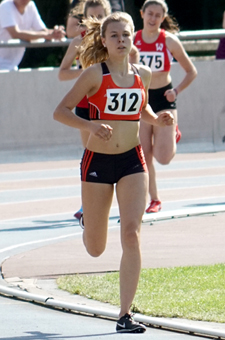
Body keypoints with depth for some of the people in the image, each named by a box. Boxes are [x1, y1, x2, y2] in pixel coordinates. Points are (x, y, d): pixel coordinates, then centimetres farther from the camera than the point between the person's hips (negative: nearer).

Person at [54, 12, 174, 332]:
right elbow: (61, 111, -7)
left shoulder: (142, 75, 4)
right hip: (97, 162, -2)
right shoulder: (94, 74, -8)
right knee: (95, 249, 8)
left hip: (132, 161, 2)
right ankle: (87, 220, 48)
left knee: (131, 234, -14)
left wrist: (157, 119, 2)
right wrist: (91, 125, -24)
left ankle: (125, 315, -11)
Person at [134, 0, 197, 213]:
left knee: (163, 157, -11)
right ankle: (154, 200, 15)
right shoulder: (132, 41, -3)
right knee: (144, 156, -1)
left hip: (163, 99, -2)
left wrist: (176, 91, -10)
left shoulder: (170, 41, -7)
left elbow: (191, 72, 2)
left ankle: (173, 133, 22)